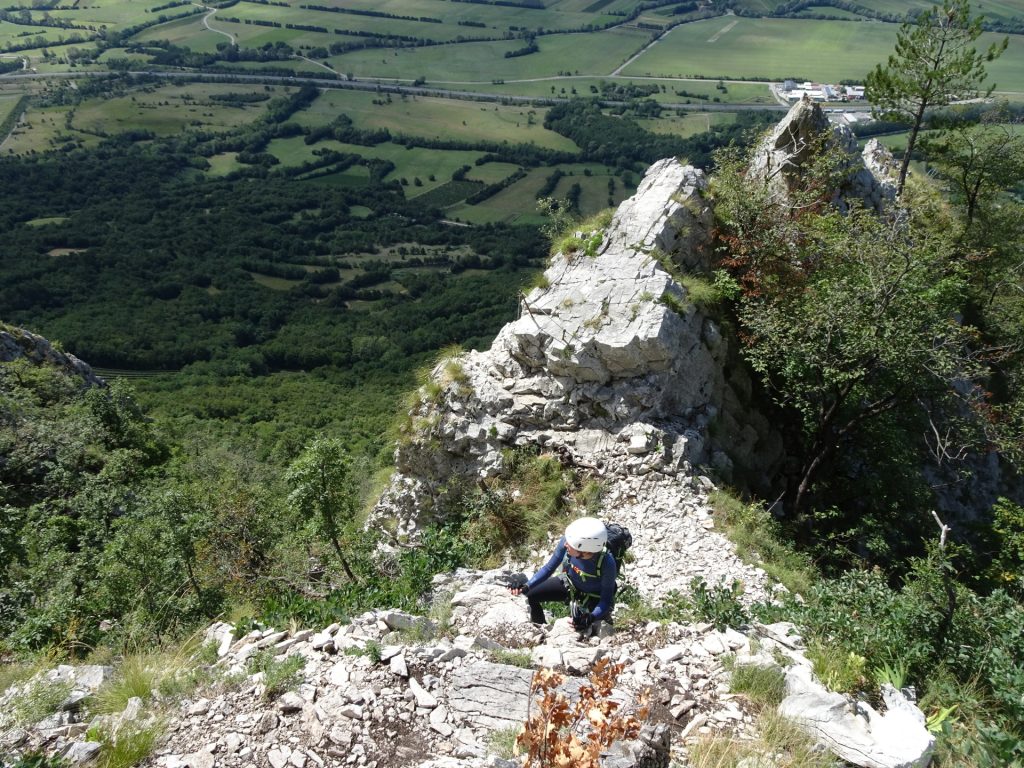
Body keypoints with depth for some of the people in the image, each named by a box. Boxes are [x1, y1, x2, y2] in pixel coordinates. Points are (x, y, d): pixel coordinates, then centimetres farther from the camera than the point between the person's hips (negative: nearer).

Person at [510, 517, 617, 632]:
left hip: (594, 599, -4)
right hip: (569, 583, 4)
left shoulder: (607, 563, -41)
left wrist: (590, 619, -46)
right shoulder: (568, 540, -31)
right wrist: (526, 587, -27)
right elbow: (549, 568, -15)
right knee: (531, 595, 1)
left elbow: (607, 598, -28)